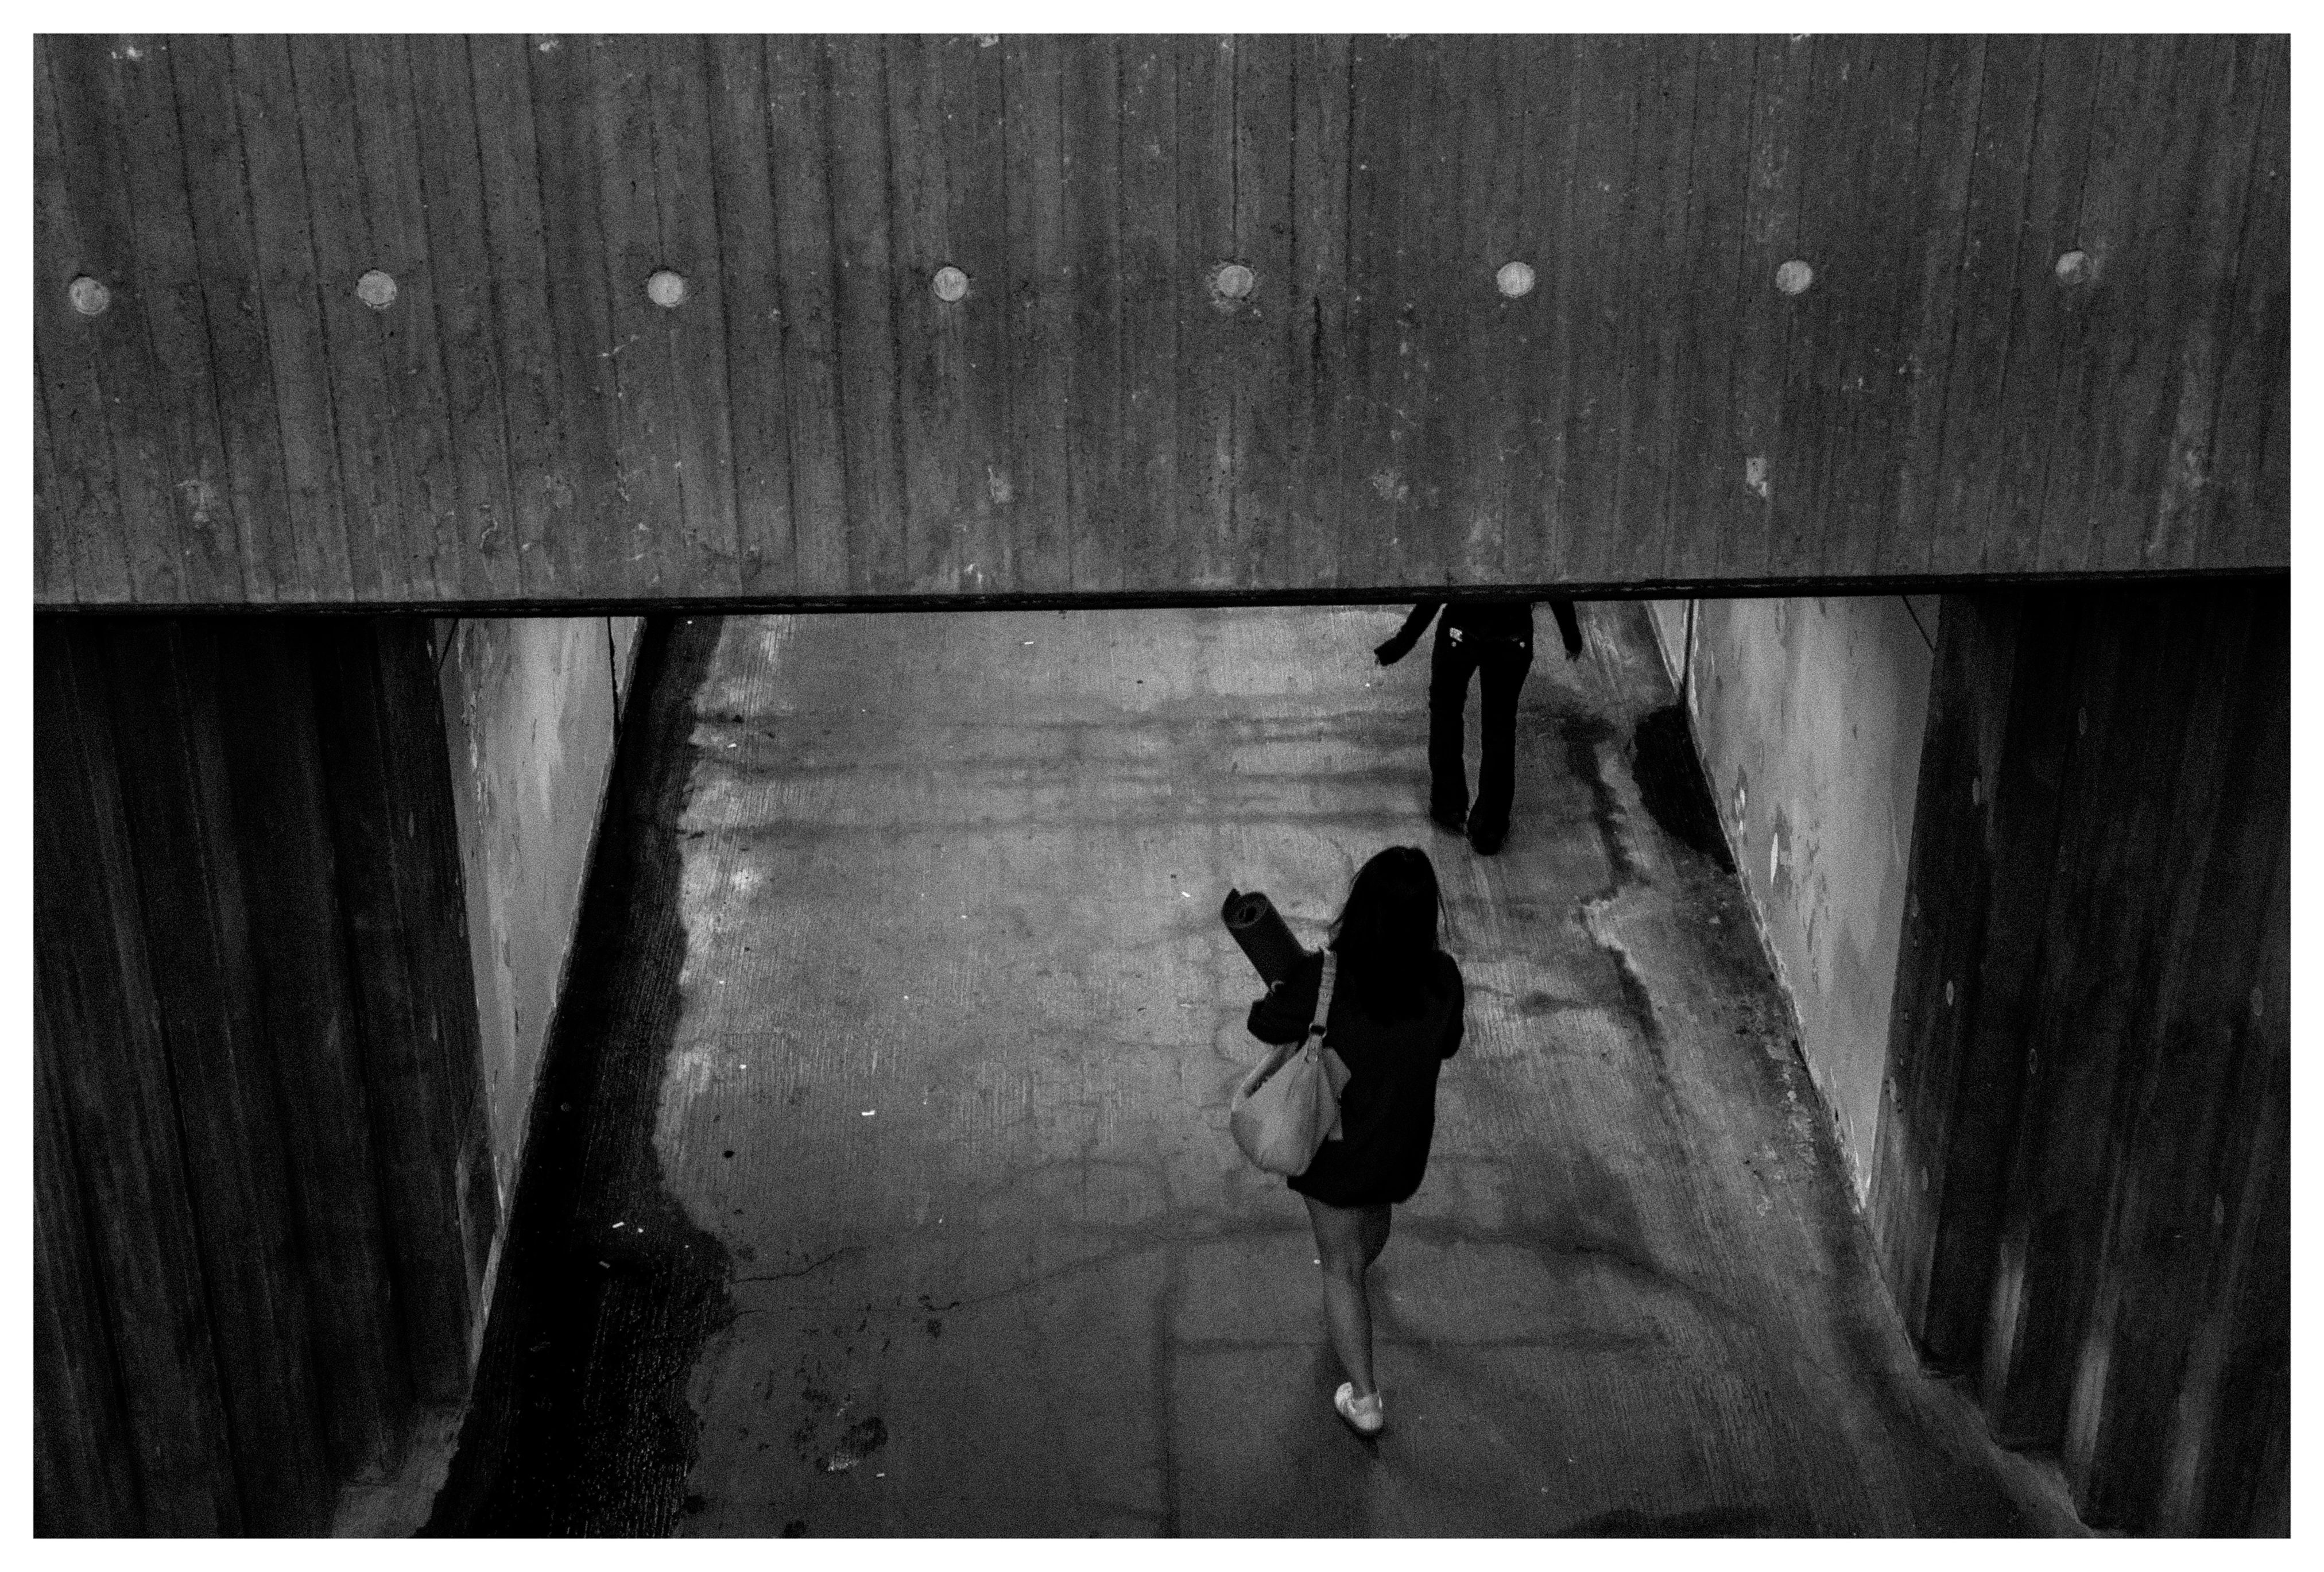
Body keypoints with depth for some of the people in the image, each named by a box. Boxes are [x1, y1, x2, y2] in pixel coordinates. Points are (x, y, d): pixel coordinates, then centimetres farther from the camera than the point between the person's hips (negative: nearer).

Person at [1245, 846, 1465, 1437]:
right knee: (1375, 1214, 37)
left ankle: (1364, 1400, 23)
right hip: (1403, 1144, 3)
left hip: (1333, 1143, -3)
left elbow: (1265, 1025, -14)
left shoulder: (1323, 980, -33)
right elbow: (1447, 1045, -4)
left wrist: (1285, 986, 6)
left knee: (1341, 1266, 16)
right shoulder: (1442, 979, -24)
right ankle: (1357, 1264, 69)